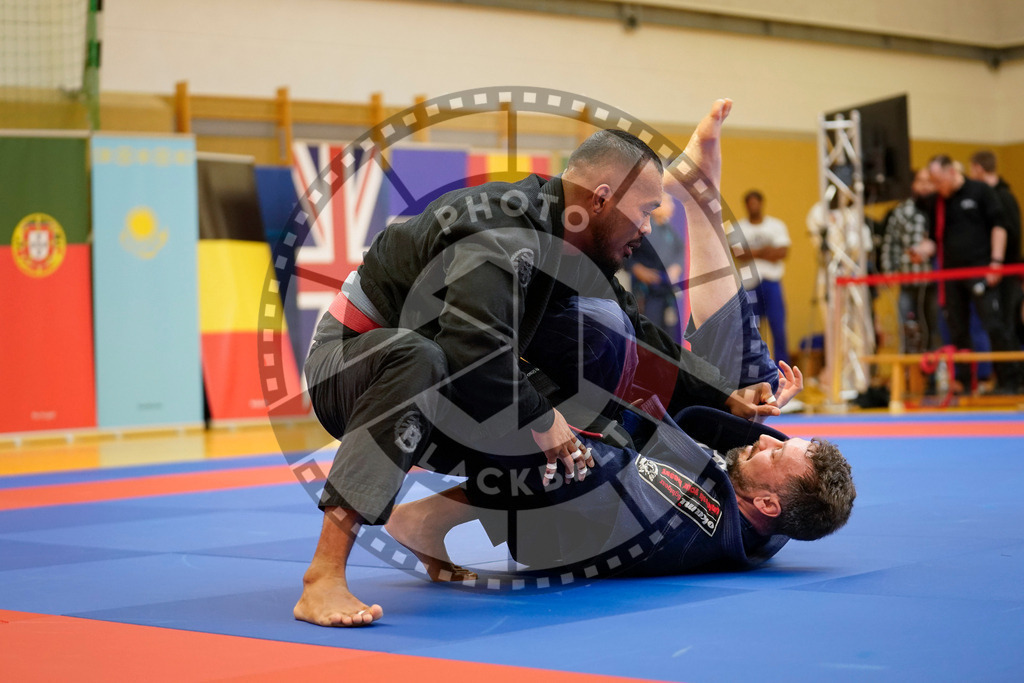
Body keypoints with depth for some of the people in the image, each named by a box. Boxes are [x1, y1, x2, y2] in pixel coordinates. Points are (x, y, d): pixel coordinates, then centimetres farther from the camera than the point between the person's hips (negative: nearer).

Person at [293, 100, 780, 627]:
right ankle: (323, 580, -45)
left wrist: (727, 398, 7)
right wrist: (539, 419, -28)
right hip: (355, 362, -9)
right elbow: (471, 346, -40)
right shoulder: (502, 230, -27)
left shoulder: (576, 248, 4)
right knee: (418, 359, -43)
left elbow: (639, 337, 14)